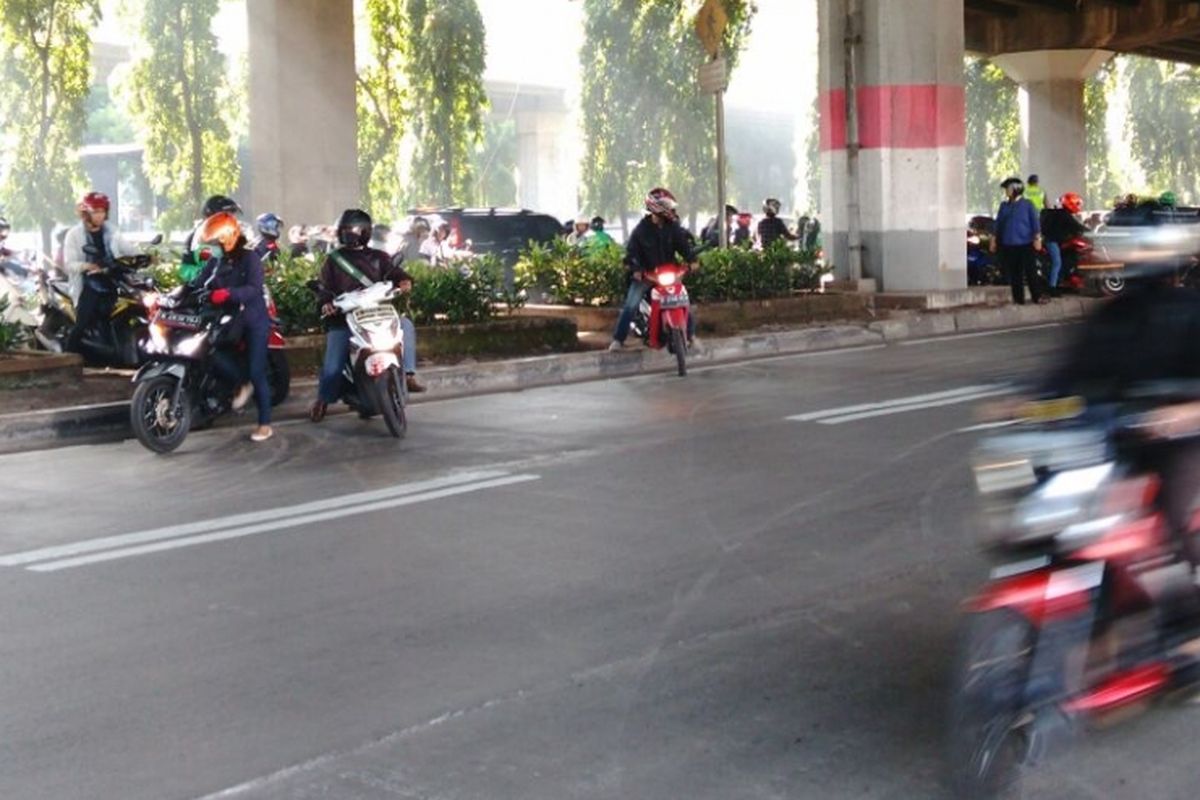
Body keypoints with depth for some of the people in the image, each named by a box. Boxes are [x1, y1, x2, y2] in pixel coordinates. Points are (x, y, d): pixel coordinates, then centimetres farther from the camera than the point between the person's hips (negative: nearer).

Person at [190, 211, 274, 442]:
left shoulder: (249, 258, -8)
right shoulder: (214, 262, 10)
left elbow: (254, 289, -23)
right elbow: (198, 283, -2)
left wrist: (228, 293, -39)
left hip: (253, 320, -5)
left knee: (256, 372, -6)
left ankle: (265, 424, 3)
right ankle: (241, 384, 7)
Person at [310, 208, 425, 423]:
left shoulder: (378, 258, 16)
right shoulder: (333, 260, 15)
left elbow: (397, 273, 5)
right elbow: (324, 288, 8)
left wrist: (404, 282, -20)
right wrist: (326, 304, -15)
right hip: (343, 318, -1)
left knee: (405, 325, -24)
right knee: (333, 359, -14)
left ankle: (408, 374, -25)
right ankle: (323, 399, 6)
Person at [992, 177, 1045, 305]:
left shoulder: (1027, 204, 1)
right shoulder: (1004, 206, 11)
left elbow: (1035, 222, -2)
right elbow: (998, 224, 14)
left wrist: (1037, 238, -9)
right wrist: (994, 240, 12)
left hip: (1025, 243, -4)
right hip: (1009, 245, 4)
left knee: (1031, 271, -5)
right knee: (1014, 273, 5)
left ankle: (1037, 297, -1)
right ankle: (1019, 299, 11)